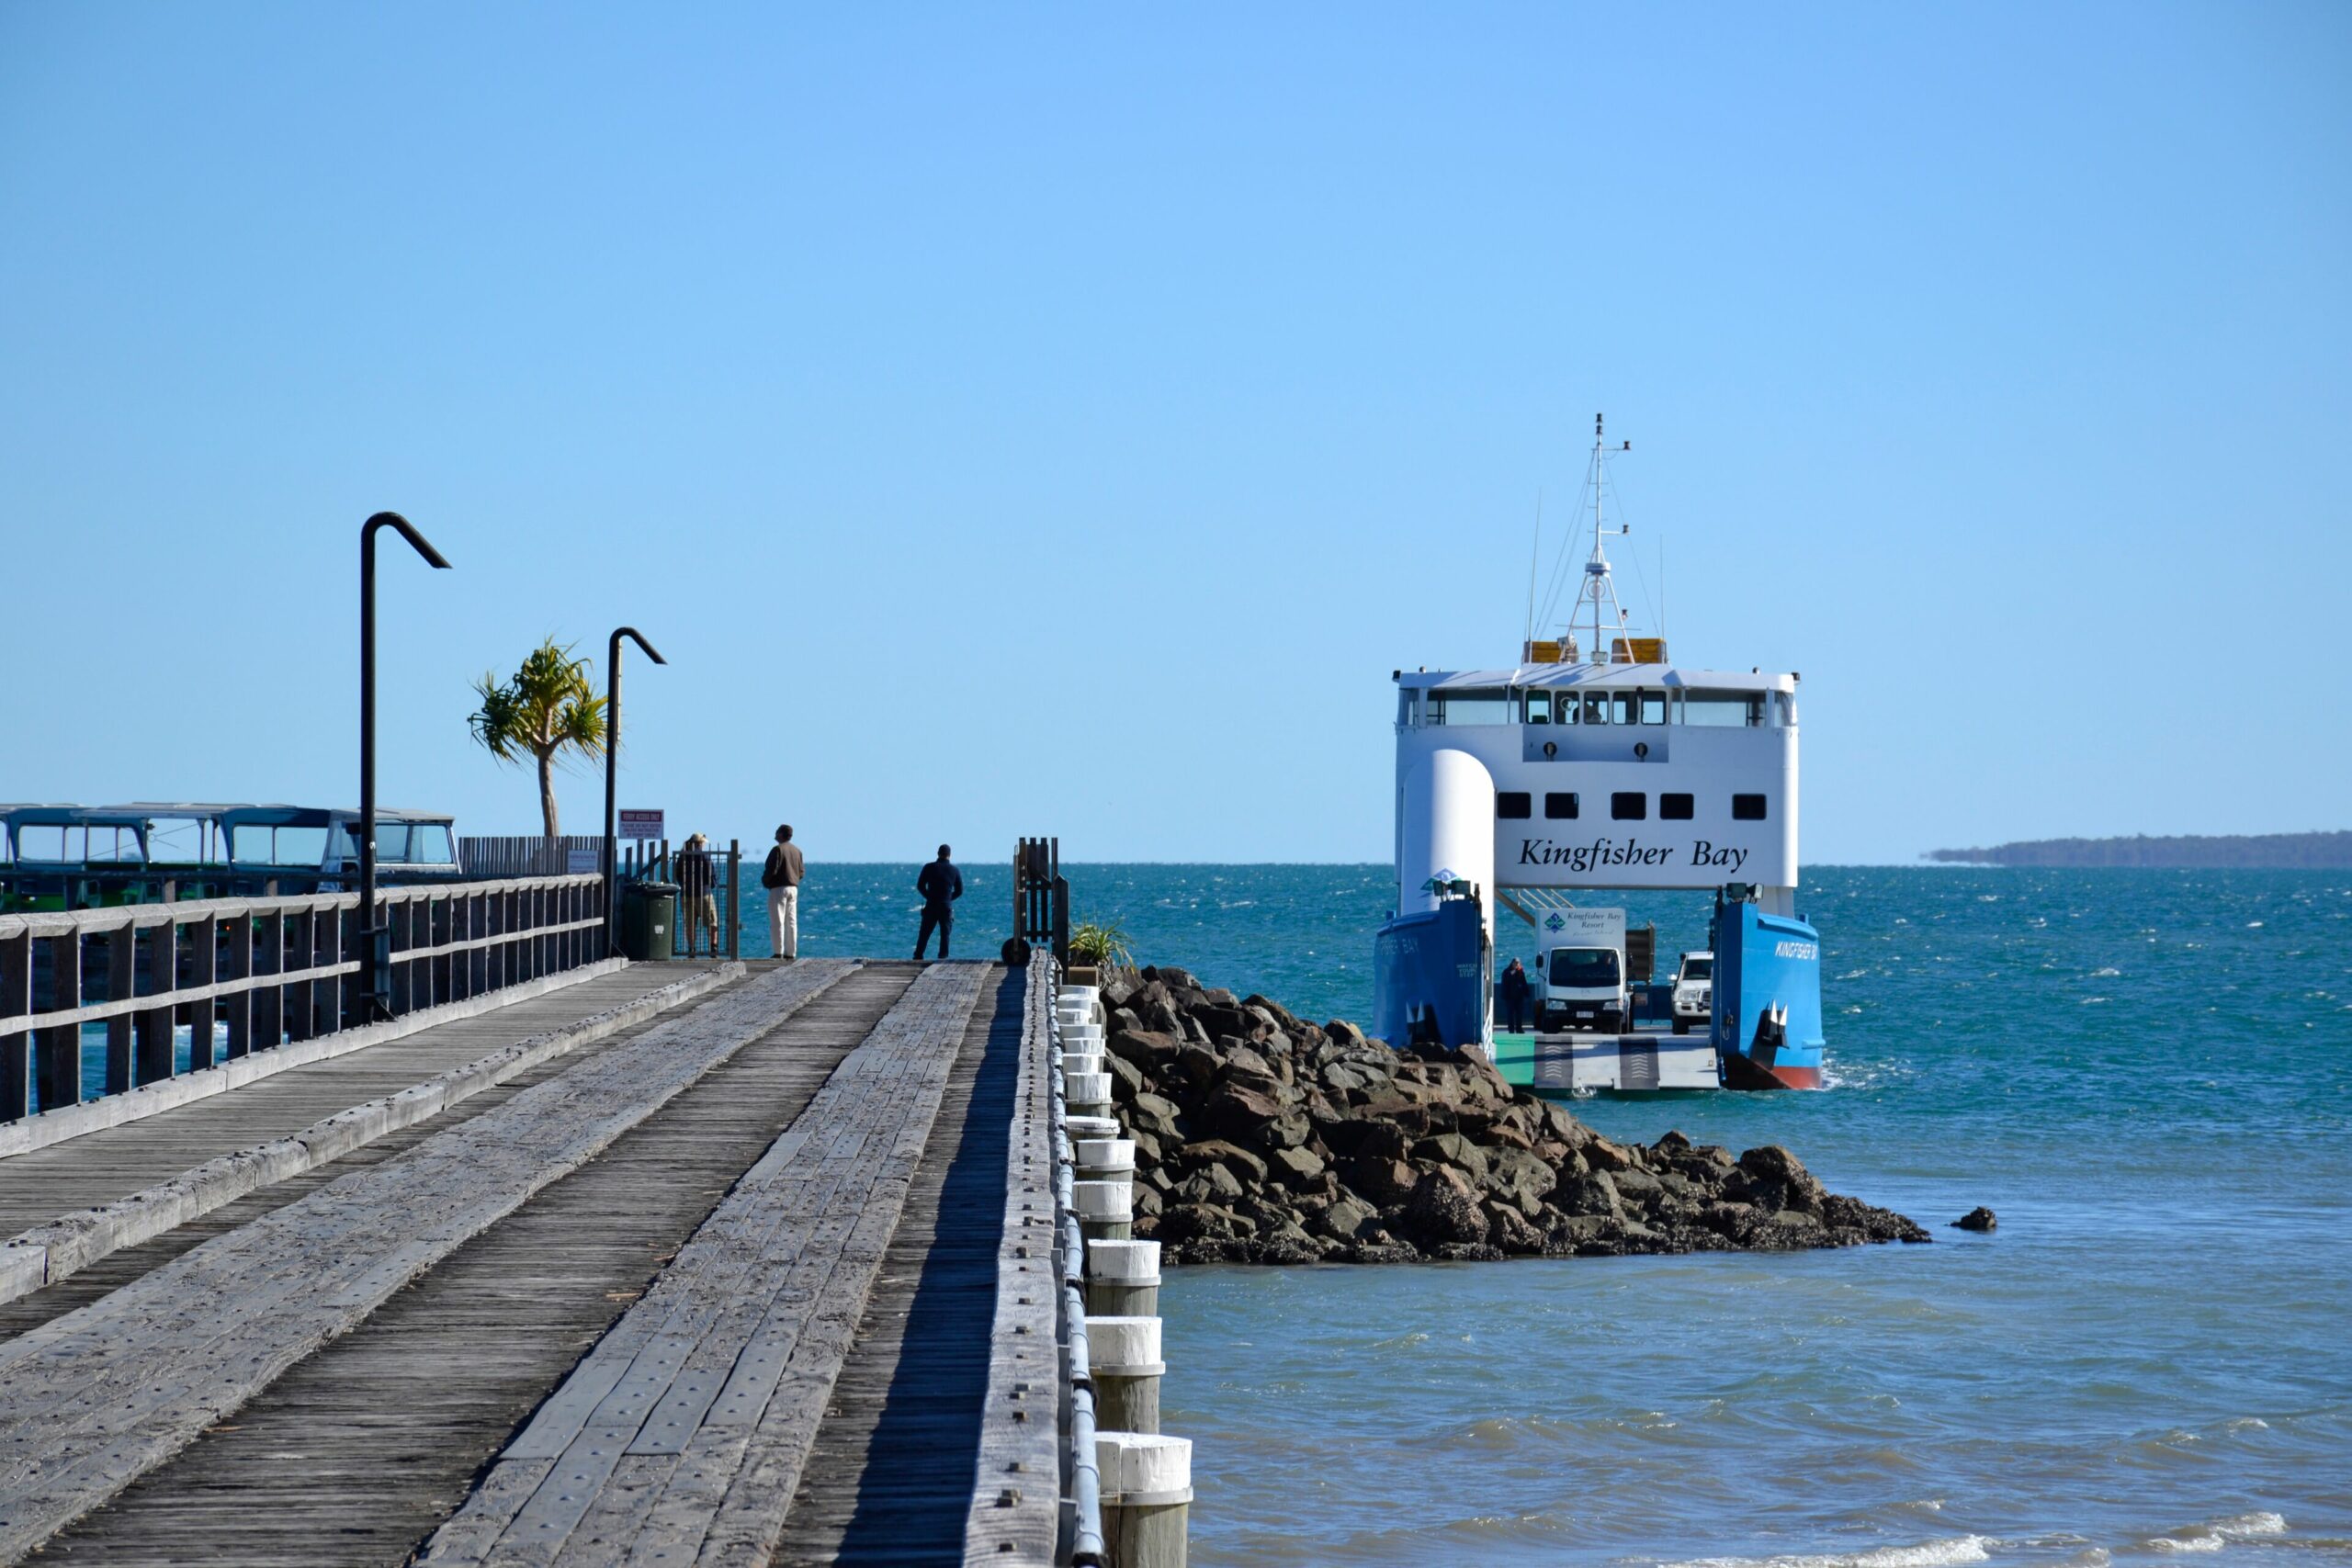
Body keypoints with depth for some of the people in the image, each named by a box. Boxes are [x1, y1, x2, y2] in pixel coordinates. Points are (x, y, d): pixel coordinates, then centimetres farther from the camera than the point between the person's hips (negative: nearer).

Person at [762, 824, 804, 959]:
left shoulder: (778, 850, -12)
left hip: (779, 888, -7)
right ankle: (791, 953, 6)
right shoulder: (797, 850, 12)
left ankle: (778, 952, -10)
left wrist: (764, 881, 1)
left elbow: (772, 870, -17)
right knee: (791, 922, 8)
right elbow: (801, 871, 13)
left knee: (777, 922, -5)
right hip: (793, 889, 7)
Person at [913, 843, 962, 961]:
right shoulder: (954, 870, 0)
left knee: (924, 933, 5)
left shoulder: (929, 868, -3)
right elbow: (959, 891, 4)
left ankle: (918, 957, 3)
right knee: (945, 934, 5)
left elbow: (920, 886, 1)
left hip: (931, 906, 0)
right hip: (947, 907, 0)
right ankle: (943, 957, 0)